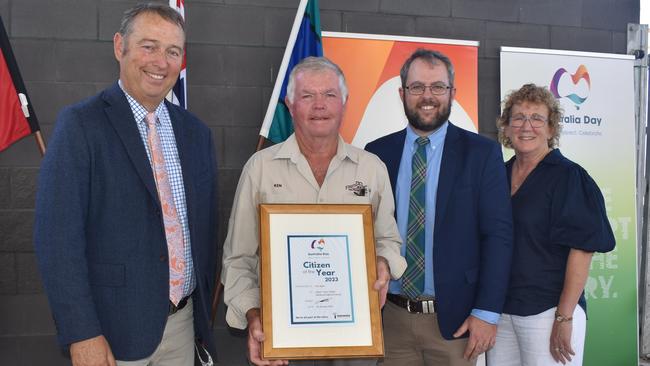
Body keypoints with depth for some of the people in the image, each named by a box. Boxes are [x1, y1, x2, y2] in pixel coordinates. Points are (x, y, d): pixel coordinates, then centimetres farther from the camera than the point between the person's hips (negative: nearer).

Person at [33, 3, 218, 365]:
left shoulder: (195, 132, 7)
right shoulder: (80, 123, -10)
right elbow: (57, 236, -14)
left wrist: (204, 308, 11)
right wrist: (82, 334, -17)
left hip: (184, 322, 5)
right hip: (114, 326, -5)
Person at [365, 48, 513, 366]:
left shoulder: (482, 153, -2)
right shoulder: (377, 154, 3)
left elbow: (498, 234, -5)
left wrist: (486, 312, -10)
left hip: (454, 318, -1)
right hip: (391, 317, 2)